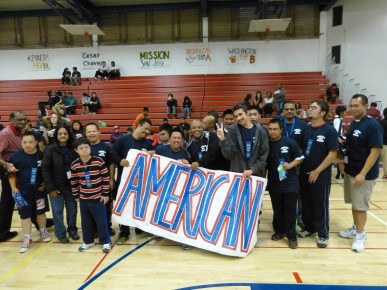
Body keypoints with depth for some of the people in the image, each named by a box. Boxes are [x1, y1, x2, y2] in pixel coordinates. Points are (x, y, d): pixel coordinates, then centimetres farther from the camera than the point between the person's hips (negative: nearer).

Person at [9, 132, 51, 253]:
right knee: (25, 214, 7)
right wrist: (14, 188, -2)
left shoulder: (41, 155, -8)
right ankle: (27, 239, 20)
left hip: (39, 189, 0)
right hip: (23, 191, 0)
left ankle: (43, 231, 36)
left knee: (41, 211, 15)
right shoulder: (16, 156, -8)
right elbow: (11, 173, 1)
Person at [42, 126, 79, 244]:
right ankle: (61, 234, 26)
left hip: (71, 186, 2)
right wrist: (50, 187, -12)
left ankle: (72, 230, 32)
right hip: (56, 187, -2)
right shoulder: (50, 149, -8)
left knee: (72, 210, 13)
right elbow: (45, 169, -9)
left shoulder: (73, 149, -1)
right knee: (58, 211, 9)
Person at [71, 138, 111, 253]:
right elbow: (74, 182, 8)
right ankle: (88, 241, 35)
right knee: (86, 222, 16)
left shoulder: (99, 162, -15)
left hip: (98, 197, -3)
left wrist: (105, 194, -7)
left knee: (101, 221, 5)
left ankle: (105, 242, 22)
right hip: (83, 198, 4)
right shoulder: (74, 165, -4)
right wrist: (76, 195, 12)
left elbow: (106, 178, -9)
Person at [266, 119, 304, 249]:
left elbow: (300, 158, 0)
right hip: (274, 184, 2)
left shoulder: (290, 142, -8)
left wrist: (290, 165, -16)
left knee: (290, 211, 4)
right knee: (277, 210, 15)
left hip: (290, 183, -2)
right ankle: (279, 231, 33)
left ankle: (291, 236, 17)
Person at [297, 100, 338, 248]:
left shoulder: (329, 130, -10)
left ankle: (323, 234, 21)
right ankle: (308, 227, 33)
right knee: (306, 203, 15)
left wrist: (317, 171, -14)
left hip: (321, 175, -5)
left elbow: (332, 154, -12)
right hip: (304, 174, 5)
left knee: (321, 205, 6)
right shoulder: (306, 129, 6)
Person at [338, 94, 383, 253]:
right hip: (350, 171, 7)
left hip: (364, 174, -7)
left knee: (360, 206, 1)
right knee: (354, 204, 17)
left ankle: (360, 235, 16)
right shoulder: (353, 124, 8)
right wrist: (345, 163, 10)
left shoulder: (373, 125, -16)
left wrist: (362, 174, -22)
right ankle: (355, 229, 32)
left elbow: (375, 151, -19)